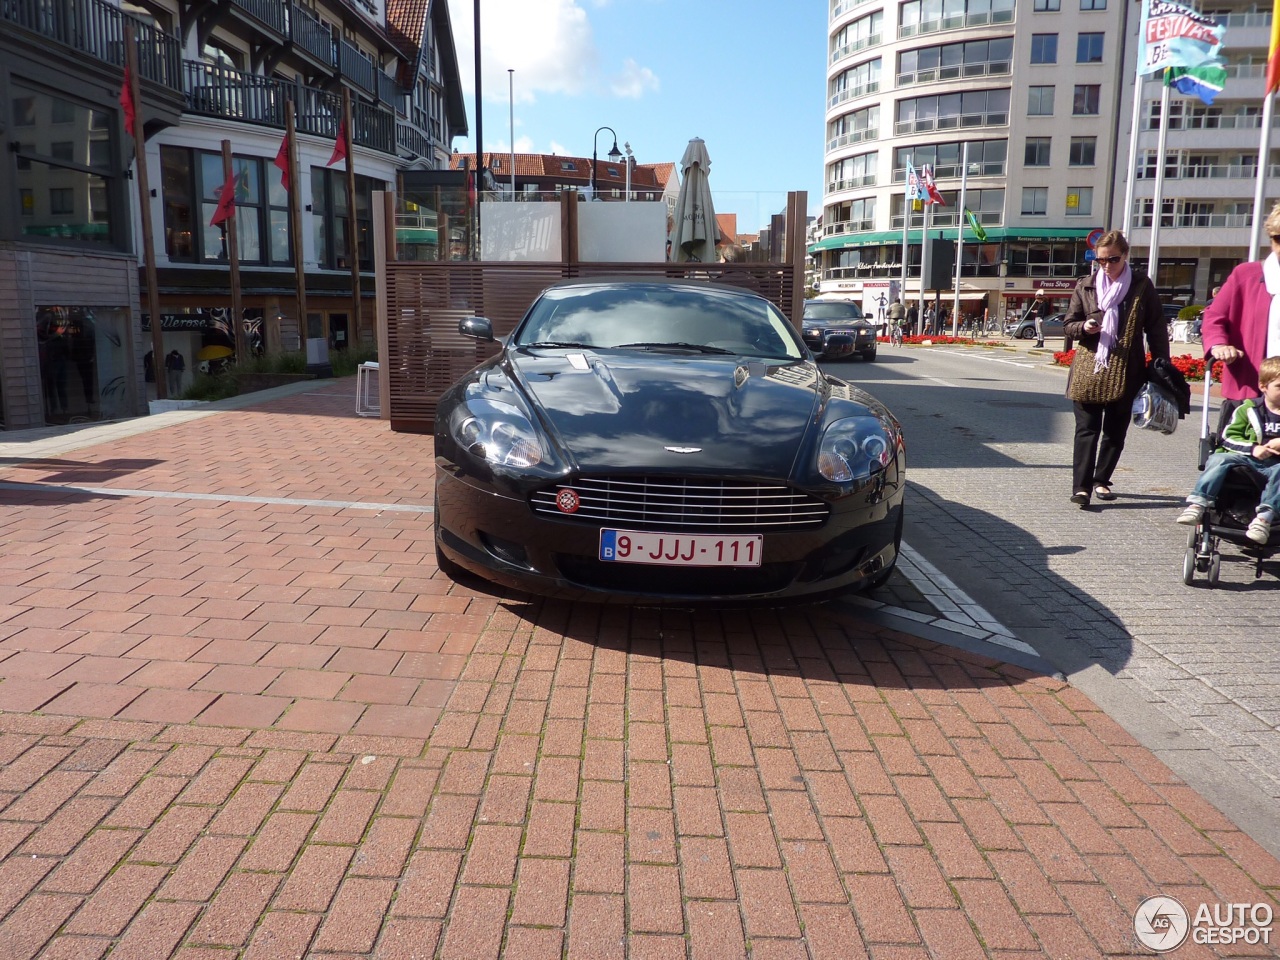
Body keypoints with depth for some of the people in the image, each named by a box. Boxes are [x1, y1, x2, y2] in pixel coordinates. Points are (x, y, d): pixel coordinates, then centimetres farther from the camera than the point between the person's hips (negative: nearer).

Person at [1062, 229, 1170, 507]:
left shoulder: (1142, 286, 3)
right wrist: (1084, 326, -13)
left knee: (1115, 431, 10)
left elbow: (1156, 329, 5)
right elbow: (1068, 324, 10)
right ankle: (1081, 486, -8)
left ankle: (1101, 480, 24)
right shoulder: (1085, 287, 5)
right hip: (1089, 370, 0)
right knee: (1086, 429, -5)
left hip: (1125, 372, 1)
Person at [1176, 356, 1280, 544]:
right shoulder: (1248, 409, 7)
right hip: (1245, 458, 0)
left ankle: (1265, 516, -41)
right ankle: (1198, 503, -38)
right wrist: (1252, 449, -14)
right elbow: (1228, 437, 2)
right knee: (1219, 459, -28)